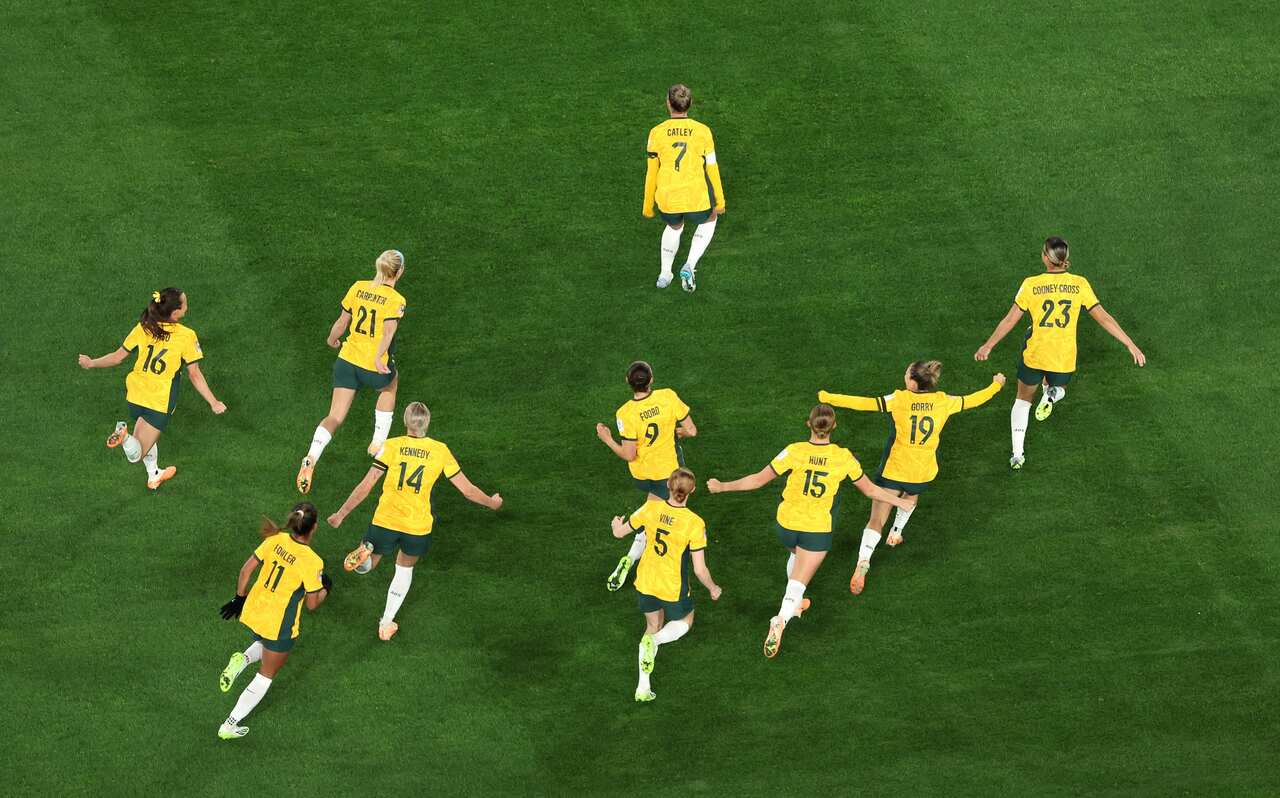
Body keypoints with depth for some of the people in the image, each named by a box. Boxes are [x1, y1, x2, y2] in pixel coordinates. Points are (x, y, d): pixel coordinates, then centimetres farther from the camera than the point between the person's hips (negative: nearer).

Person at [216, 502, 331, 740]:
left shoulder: (276, 540, -9)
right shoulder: (312, 562, -24)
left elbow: (246, 570, -1)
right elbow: (312, 604, -13)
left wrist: (239, 598, 14)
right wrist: (325, 588, 7)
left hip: (253, 612, 5)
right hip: (279, 626, -5)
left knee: (265, 645, 38)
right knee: (265, 676, 16)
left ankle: (243, 660, 6)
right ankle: (230, 726, 18)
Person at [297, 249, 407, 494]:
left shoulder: (358, 287, 2)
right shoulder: (395, 300, -12)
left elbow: (342, 322, 11)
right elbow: (389, 330, -28)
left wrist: (332, 340, 29)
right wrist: (379, 357, -39)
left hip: (347, 360, 3)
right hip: (375, 367, -3)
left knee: (335, 417, 6)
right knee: (390, 386, 33)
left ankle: (311, 458, -17)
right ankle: (379, 442, 36)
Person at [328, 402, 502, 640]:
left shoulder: (391, 446, -8)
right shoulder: (440, 451, -4)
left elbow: (366, 486, -9)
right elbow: (468, 489, 2)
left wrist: (341, 514, 1)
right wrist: (492, 503, 22)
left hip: (385, 522, -1)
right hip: (418, 527, 1)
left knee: (367, 566, 19)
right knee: (405, 569, 27)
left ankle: (365, 551, -17)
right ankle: (387, 624, 28)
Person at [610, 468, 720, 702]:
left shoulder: (651, 509, -16)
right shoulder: (695, 524, -25)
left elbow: (620, 533, 0)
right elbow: (699, 569, -19)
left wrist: (617, 524, 25)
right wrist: (713, 589, 1)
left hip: (645, 583, 4)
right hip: (674, 590, -3)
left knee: (653, 625, 25)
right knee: (684, 622, 27)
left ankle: (643, 688, 24)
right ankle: (654, 640, -6)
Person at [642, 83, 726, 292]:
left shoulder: (657, 133, -3)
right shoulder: (702, 131, -4)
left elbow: (651, 172, 2)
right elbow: (712, 169, 1)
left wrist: (648, 204, 14)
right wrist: (720, 202, 13)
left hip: (666, 200, 2)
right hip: (697, 200, -2)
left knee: (674, 227, 35)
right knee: (709, 220, 32)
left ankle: (665, 275, 39)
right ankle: (690, 266, 15)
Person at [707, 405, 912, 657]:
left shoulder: (795, 452, -18)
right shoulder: (844, 458, -13)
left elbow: (759, 479, -14)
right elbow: (870, 490, 0)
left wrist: (723, 486, -2)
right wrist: (899, 501, 17)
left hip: (787, 523, 2)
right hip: (818, 530, -2)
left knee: (796, 554, 35)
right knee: (798, 583, 1)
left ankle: (794, 605, 50)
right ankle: (780, 621, -25)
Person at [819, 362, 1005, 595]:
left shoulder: (898, 400, -18)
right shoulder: (943, 401, -7)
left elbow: (863, 403, -23)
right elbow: (972, 400, 10)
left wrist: (827, 398, -15)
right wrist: (996, 385, 29)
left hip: (893, 470, -3)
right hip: (923, 471, 3)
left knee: (876, 521, -2)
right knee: (911, 496, 39)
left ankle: (863, 561, -19)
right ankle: (896, 532, 52)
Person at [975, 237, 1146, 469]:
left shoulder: (1031, 285, -11)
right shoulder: (1080, 284, -7)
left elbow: (1010, 320, -5)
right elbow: (1103, 318, -4)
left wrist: (987, 346, 7)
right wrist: (1131, 345, 3)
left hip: (1034, 355, -1)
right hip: (1064, 360, 1)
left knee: (1023, 400, 21)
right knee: (1058, 388, 32)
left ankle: (1017, 454, 10)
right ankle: (1052, 394, -6)